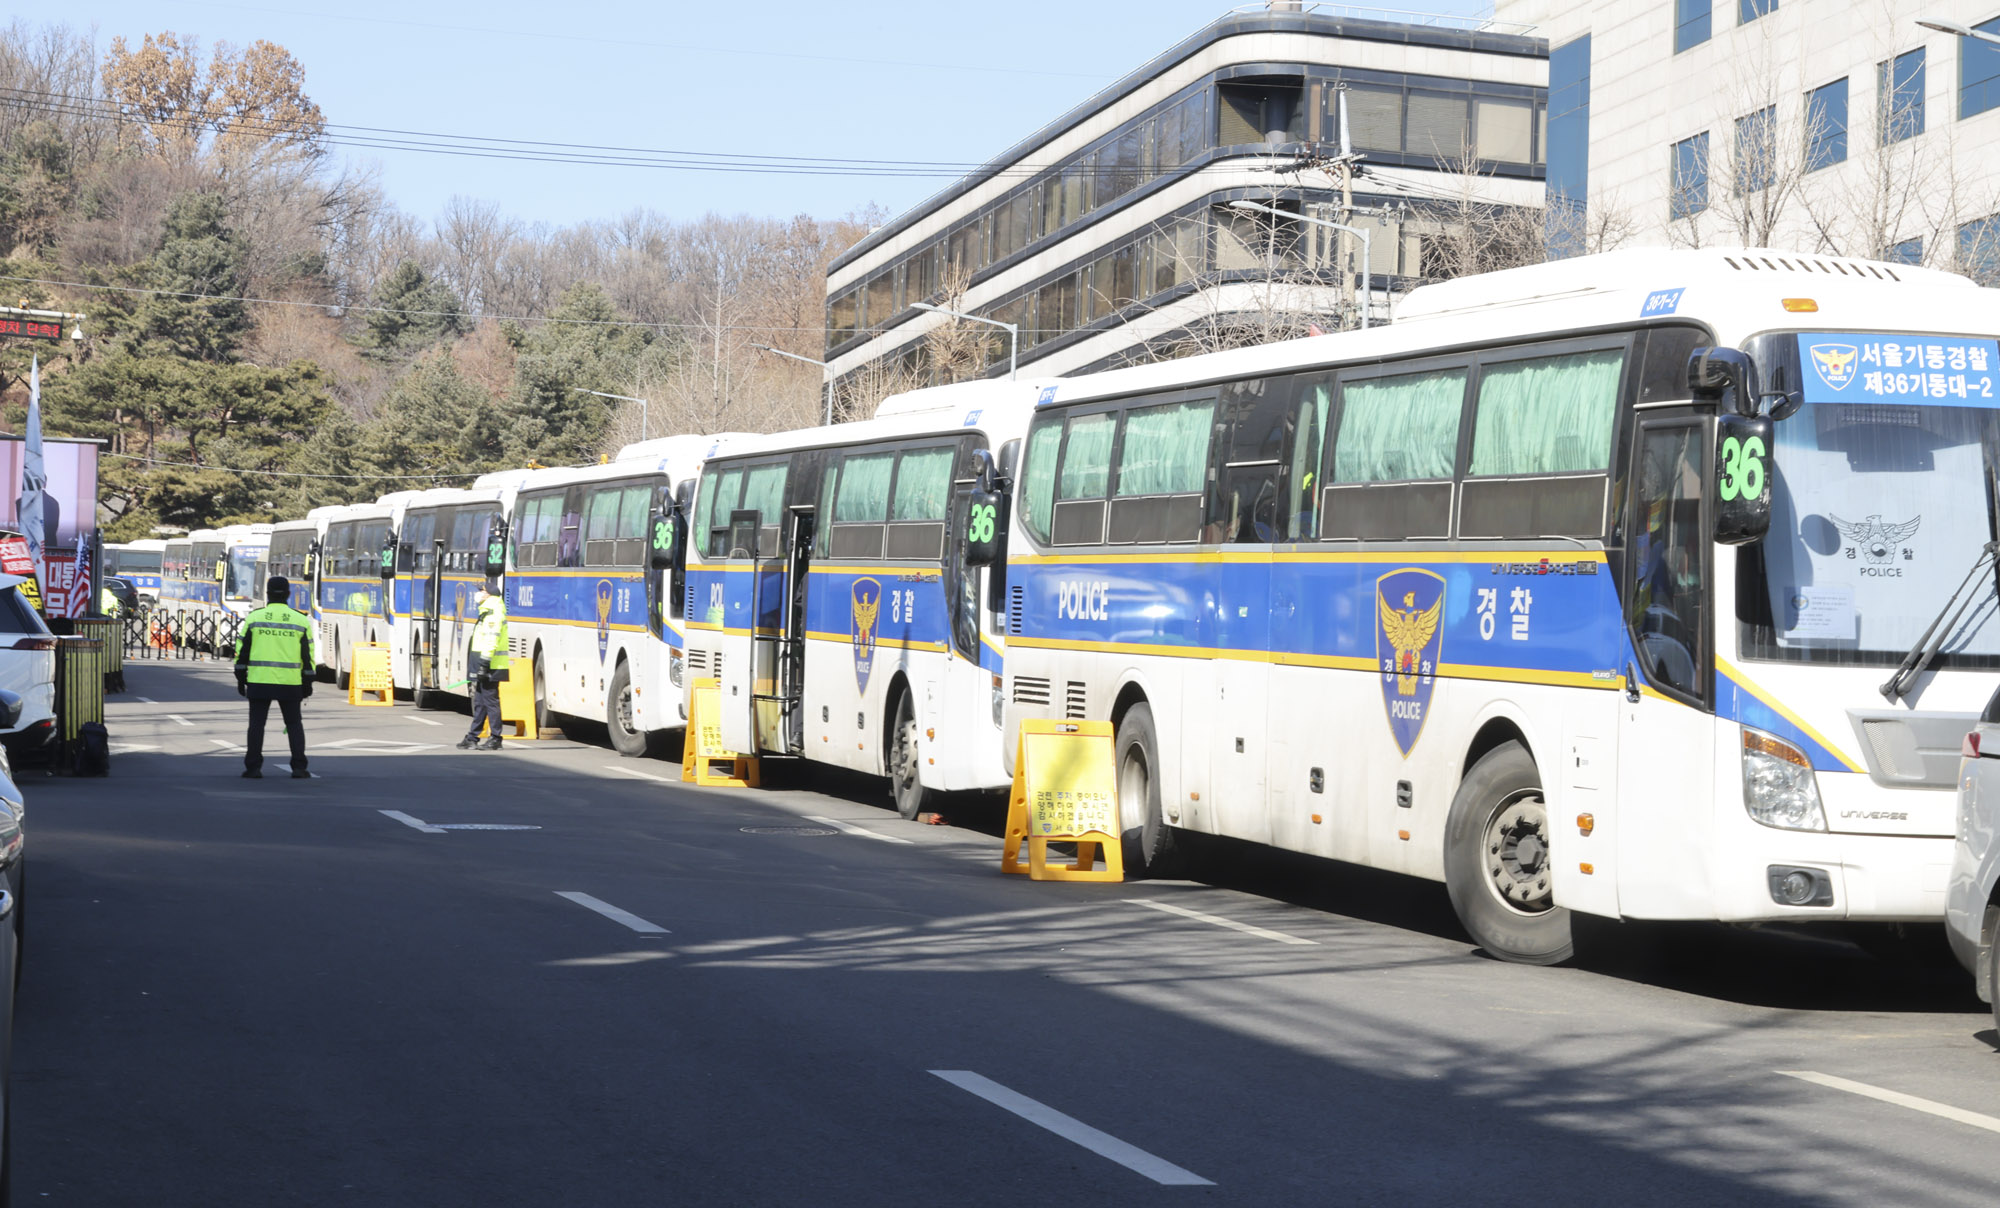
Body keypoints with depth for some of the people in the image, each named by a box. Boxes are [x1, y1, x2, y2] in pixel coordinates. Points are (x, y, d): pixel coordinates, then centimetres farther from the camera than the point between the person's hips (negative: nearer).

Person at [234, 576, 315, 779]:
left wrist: (241, 679, 8)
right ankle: (298, 767, 5)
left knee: (257, 724, 6)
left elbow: (242, 651, 1)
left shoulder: (255, 617, 0)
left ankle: (253, 768, 2)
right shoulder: (300, 620, 2)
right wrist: (307, 684, 10)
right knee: (294, 724, 11)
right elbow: (308, 656, 3)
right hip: (290, 683, 1)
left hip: (259, 681, -1)